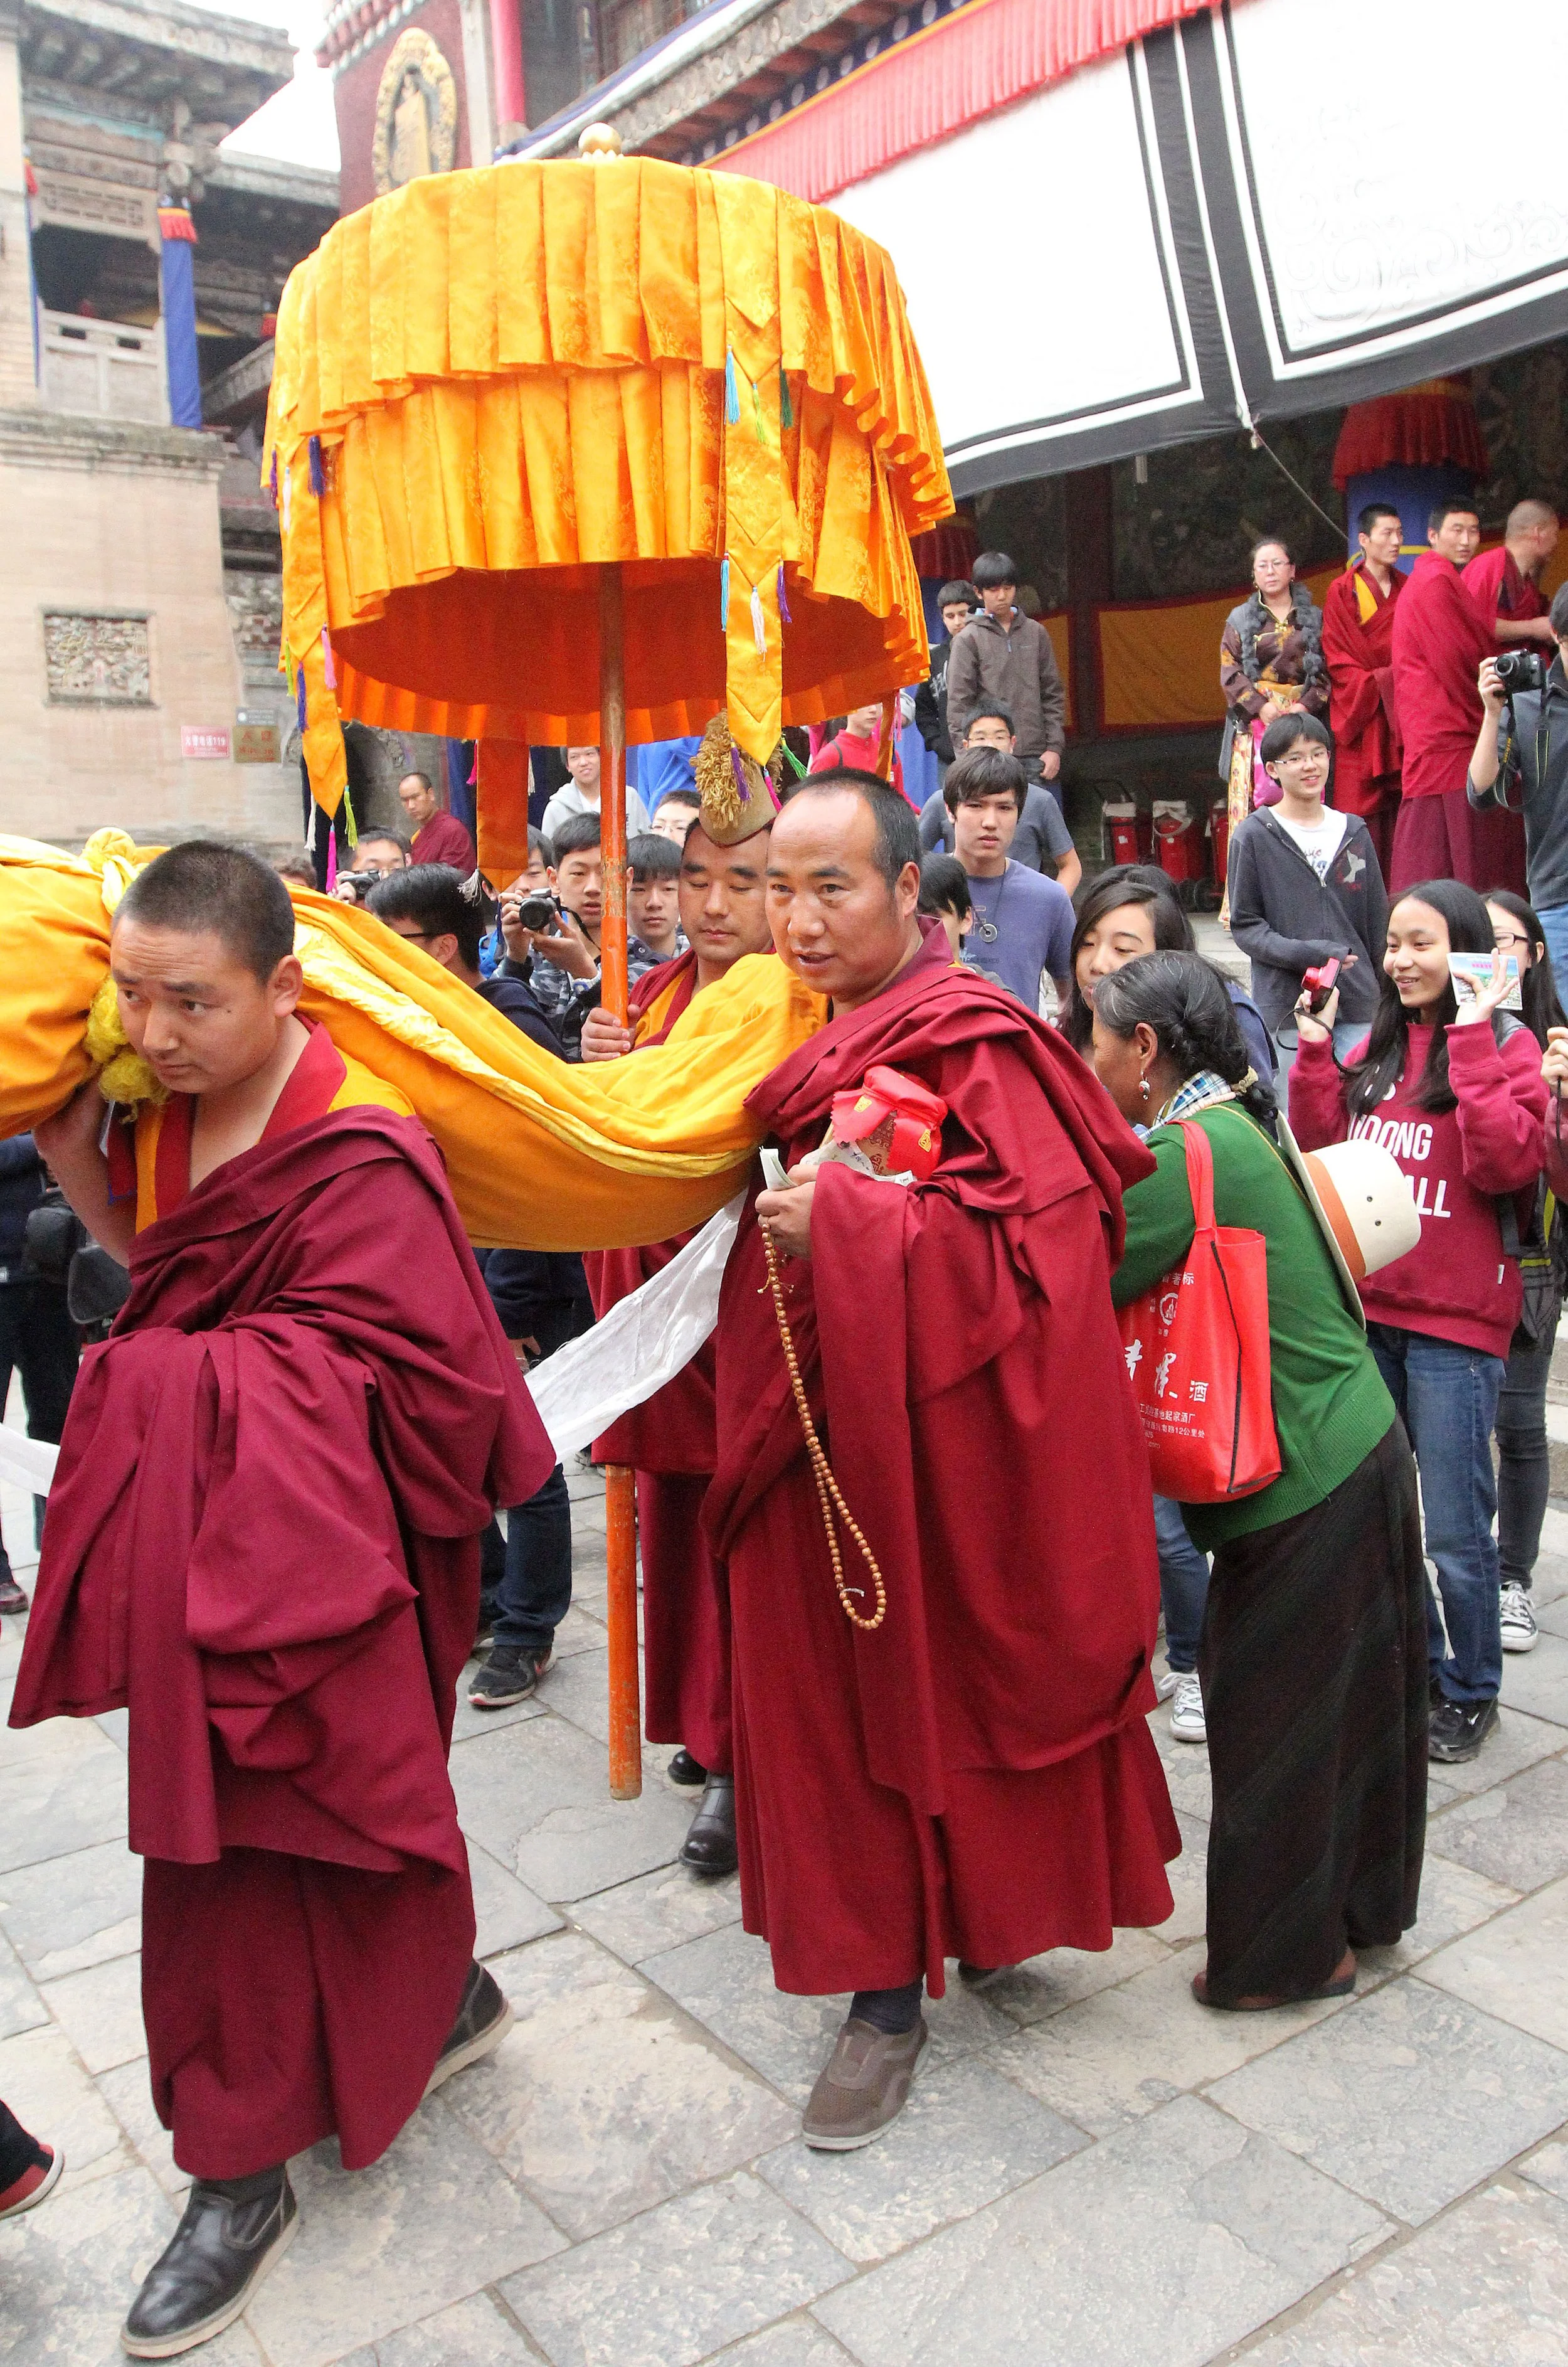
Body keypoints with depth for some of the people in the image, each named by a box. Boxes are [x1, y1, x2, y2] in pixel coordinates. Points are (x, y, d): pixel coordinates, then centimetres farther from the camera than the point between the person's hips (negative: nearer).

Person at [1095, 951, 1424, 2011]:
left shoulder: (1186, 1153, -20)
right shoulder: (1239, 1124, 9)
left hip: (1302, 1485, -9)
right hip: (1361, 1450, 9)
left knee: (1271, 1719, 7)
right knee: (1355, 1695, 22)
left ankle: (1286, 1955, 24)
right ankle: (1366, 1904, 40)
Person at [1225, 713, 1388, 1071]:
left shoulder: (1355, 833, 12)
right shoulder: (1254, 836, -1)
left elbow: (1377, 922, 15)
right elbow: (1244, 925, -2)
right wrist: (1304, 954, -17)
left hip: (1358, 1002, 3)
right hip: (1288, 1001, -3)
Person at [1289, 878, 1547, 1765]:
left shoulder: (1507, 1046, -4)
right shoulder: (1375, 1049, 11)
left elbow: (1507, 1165, -18)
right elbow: (1320, 1151, 7)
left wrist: (1472, 1042, -18)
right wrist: (1315, 1050, -1)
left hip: (1455, 1322, -5)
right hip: (1366, 1307, 5)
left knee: (1455, 1530, 2)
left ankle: (1470, 1692, 23)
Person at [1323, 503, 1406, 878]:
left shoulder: (1406, 590, 15)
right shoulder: (1342, 592, 1)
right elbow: (1338, 659, -5)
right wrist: (1380, 681, -14)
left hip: (1400, 713, 4)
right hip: (1362, 717, -4)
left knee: (1398, 813, -2)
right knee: (1363, 813, -8)